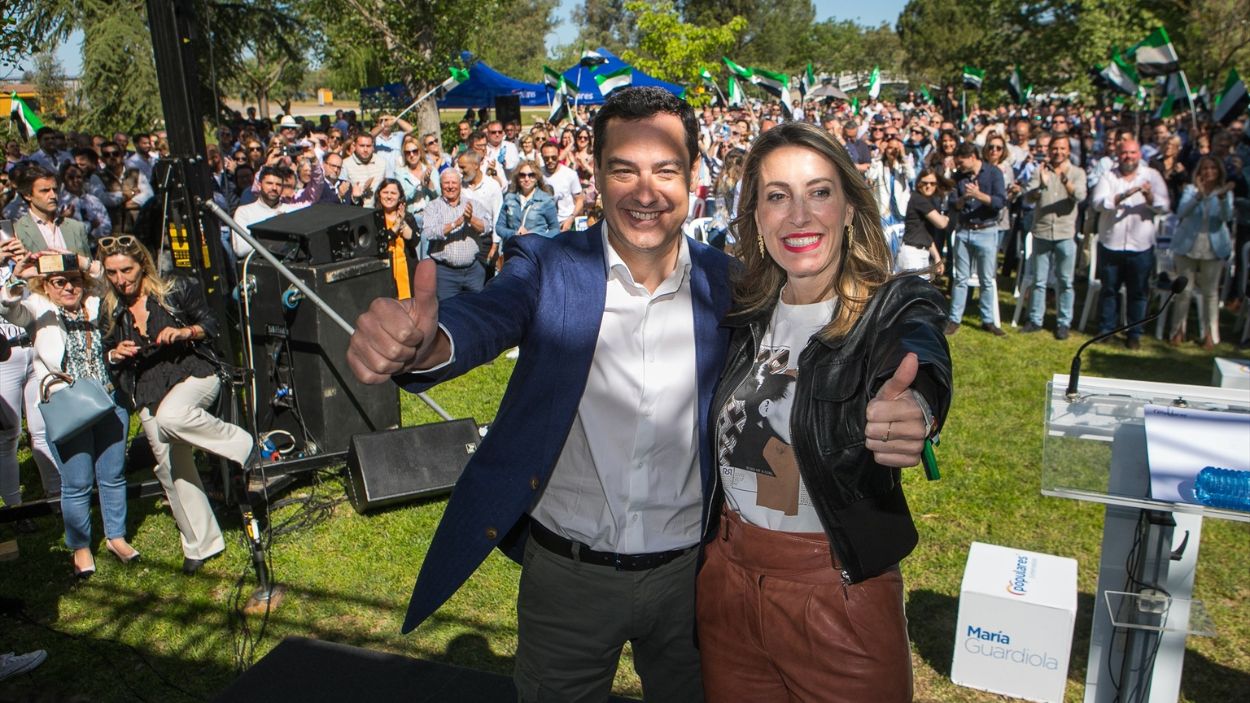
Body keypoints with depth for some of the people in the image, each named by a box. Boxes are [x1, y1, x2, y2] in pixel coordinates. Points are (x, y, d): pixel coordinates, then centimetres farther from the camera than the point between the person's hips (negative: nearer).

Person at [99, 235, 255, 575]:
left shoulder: (175, 289, -1)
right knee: (171, 469, 4)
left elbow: (210, 323, 4)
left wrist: (185, 332, -16)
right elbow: (106, 355, 19)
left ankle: (244, 445, -22)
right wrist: (115, 354, -4)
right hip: (148, 395, 5)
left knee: (171, 416, -40)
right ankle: (201, 544, 15)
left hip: (193, 373, -4)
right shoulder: (109, 311, 9)